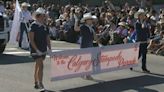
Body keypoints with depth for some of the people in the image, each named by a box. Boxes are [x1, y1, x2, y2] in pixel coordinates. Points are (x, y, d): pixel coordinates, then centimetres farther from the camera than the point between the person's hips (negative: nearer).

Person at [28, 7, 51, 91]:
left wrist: (49, 48, 2)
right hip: (35, 50, -7)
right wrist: (37, 50, -19)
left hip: (43, 49, 7)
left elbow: (47, 38, 13)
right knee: (41, 66, -16)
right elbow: (31, 39, -15)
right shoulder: (33, 25, -12)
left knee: (38, 66, 15)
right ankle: (40, 85, -16)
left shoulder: (45, 26, 8)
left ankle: (36, 83, 26)